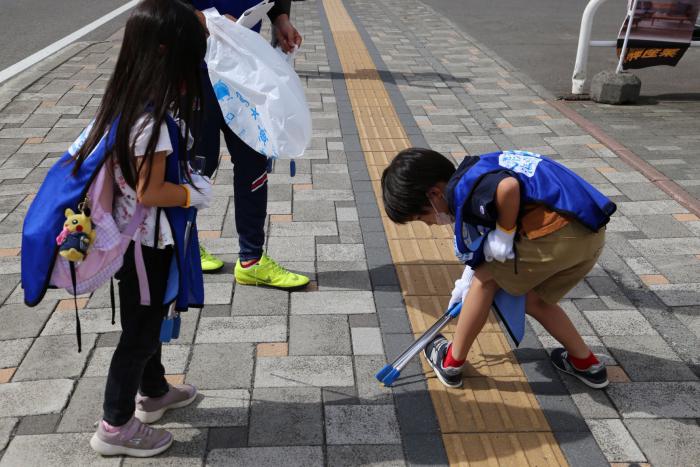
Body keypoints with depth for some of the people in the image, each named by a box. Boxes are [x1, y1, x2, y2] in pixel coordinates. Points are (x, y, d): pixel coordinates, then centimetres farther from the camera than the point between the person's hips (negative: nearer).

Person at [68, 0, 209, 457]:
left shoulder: (128, 100, 1)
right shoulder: (151, 118, -27)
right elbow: (151, 192, -26)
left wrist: (186, 180, 5)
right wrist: (195, 192, -11)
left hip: (140, 235, 9)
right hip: (146, 242, -9)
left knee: (149, 318, 25)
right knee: (142, 330, 6)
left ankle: (153, 392, 45)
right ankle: (115, 426, 23)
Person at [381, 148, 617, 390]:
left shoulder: (461, 189, -9)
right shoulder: (474, 174, 21)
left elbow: (508, 187, -30)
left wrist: (505, 233, -12)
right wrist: (468, 279, 43)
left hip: (555, 232, -9)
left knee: (486, 280, 12)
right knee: (532, 301, 27)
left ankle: (451, 363, 26)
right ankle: (586, 363, 38)